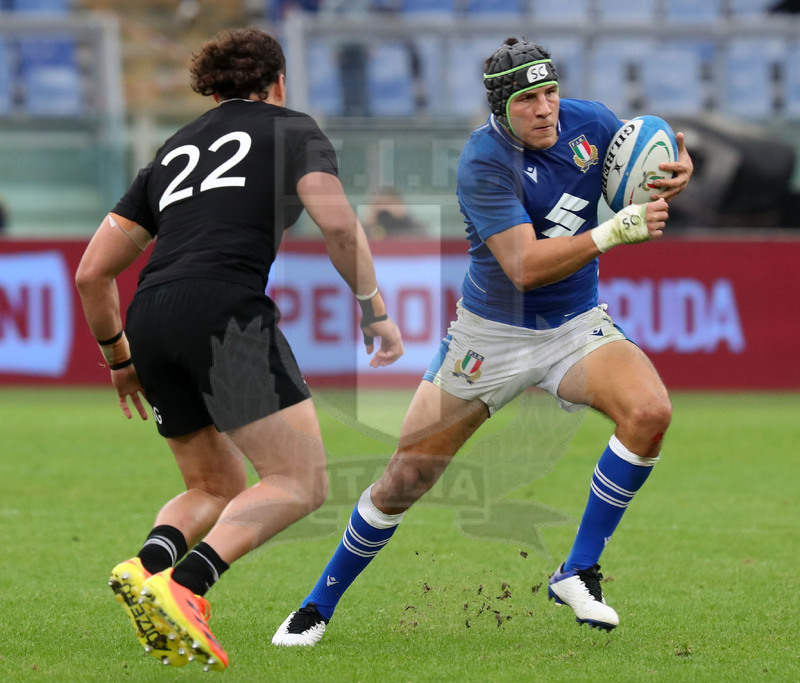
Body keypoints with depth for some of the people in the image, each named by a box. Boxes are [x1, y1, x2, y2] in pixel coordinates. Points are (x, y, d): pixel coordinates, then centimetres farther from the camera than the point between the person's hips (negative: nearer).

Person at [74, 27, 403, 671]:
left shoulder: (172, 152, 28)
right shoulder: (291, 129, 15)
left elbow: (92, 274, 25)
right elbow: (338, 224, -4)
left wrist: (119, 358, 36)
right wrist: (376, 311, 4)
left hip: (149, 320, 6)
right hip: (225, 306, -6)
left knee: (216, 490, 20)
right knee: (301, 481, -4)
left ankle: (150, 562, -11)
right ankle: (182, 587, -25)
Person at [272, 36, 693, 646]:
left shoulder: (588, 122, -7)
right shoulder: (484, 161, -23)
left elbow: (649, 159, 13)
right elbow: (526, 266, -30)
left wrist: (678, 170, -11)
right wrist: (615, 232, -37)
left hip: (576, 328, 4)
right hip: (491, 336, -4)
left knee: (650, 410, -26)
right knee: (405, 479, -2)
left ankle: (578, 573, -12)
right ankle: (319, 607, 20)